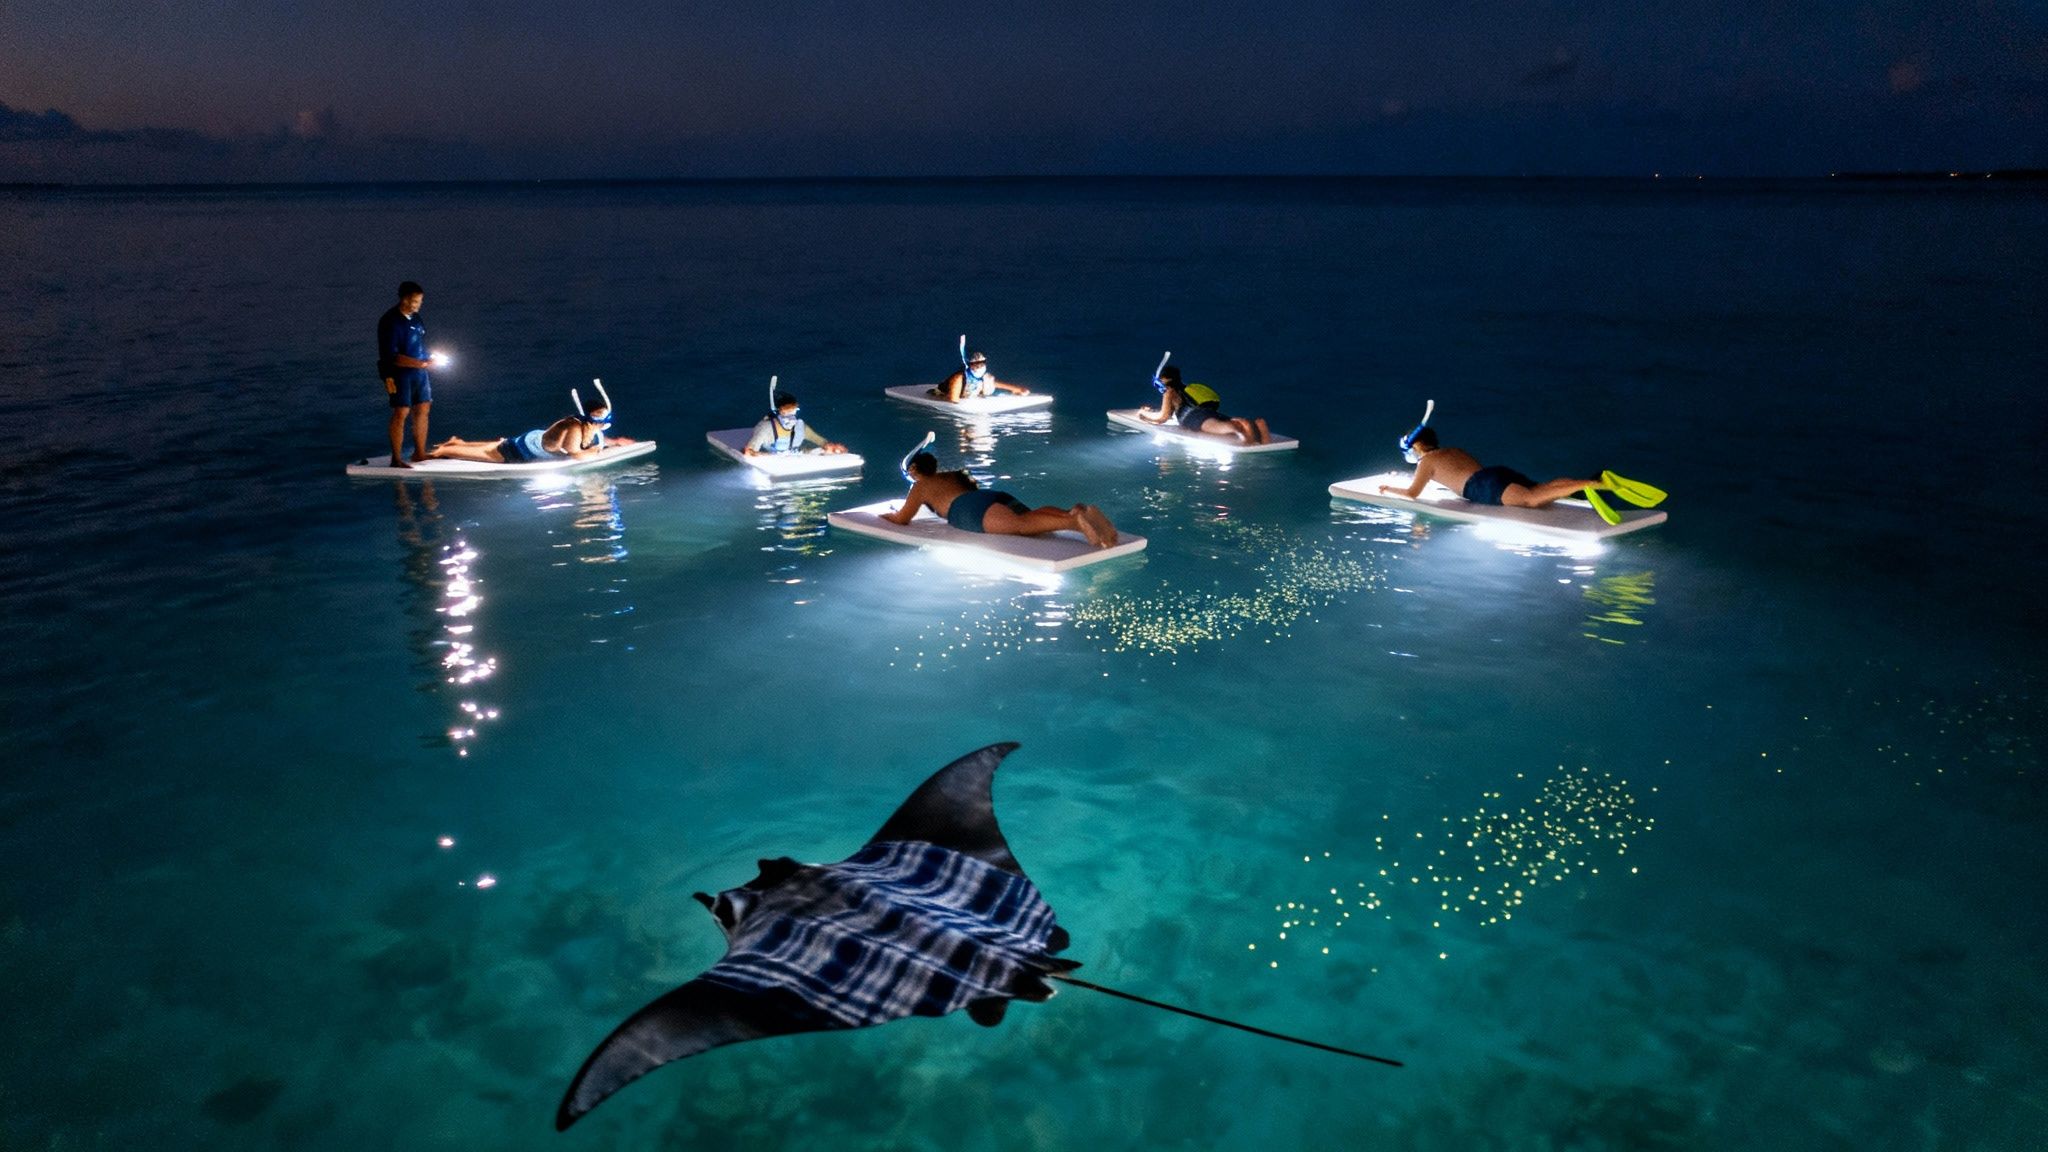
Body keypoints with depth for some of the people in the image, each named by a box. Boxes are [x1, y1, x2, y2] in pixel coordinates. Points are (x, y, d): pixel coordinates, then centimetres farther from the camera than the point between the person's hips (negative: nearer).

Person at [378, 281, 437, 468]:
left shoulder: (415, 317, 10)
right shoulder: (390, 322, -14)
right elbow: (392, 356, -19)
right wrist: (422, 363, -24)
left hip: (420, 372, 8)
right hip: (400, 374, -8)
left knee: (422, 410, 11)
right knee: (401, 413, -7)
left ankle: (420, 452, 23)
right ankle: (396, 459, -3)